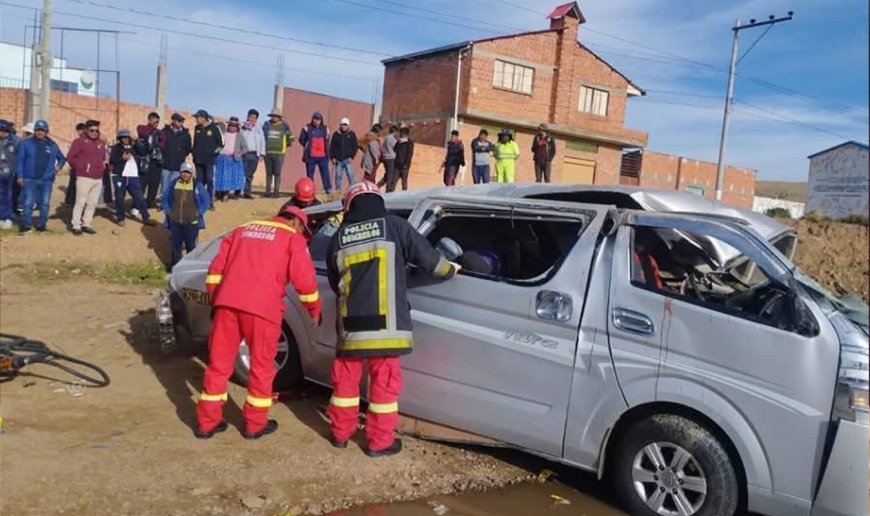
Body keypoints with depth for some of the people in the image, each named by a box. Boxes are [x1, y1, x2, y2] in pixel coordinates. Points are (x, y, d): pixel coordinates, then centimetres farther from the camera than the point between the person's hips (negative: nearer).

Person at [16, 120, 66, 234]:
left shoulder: (52, 145, 8)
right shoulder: (26, 143, 1)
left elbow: (62, 158, 21)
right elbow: (20, 160, 0)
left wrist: (59, 165, 2)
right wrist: (20, 176, -4)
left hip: (47, 180, 2)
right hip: (30, 179, -2)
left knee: (44, 204, 8)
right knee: (28, 203, -4)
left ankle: (42, 225, 19)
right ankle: (26, 225, 2)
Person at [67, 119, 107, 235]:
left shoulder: (101, 143, 14)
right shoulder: (80, 141, -5)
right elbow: (70, 157, -8)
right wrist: (78, 167, -2)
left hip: (98, 179, 6)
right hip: (84, 178, -6)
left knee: (92, 203, 8)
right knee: (80, 202, -5)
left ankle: (86, 225, 17)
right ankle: (76, 226, 0)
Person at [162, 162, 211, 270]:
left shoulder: (197, 185, -3)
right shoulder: (173, 183, 4)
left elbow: (206, 200, 3)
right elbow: (164, 198, 16)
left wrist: (199, 212, -5)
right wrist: (167, 210, 4)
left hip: (191, 222, -2)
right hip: (174, 221, 3)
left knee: (191, 245, 1)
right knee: (175, 244, 11)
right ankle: (175, 265, 24)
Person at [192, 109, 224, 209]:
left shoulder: (214, 128, -6)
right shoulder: (197, 129, 9)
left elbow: (220, 143, -2)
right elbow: (195, 143, 19)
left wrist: (215, 152, -7)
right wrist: (194, 153, 9)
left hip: (209, 160, -5)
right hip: (198, 160, 5)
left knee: (210, 181, 0)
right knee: (199, 181, 9)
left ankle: (210, 202, 6)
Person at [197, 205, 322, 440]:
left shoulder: (243, 229, 25)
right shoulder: (292, 238, 9)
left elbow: (216, 268, 20)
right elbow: (304, 279, 1)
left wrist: (214, 299, 25)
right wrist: (315, 310, 14)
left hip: (227, 302, 5)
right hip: (261, 307, -4)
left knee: (218, 363, 13)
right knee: (261, 366, 10)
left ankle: (207, 422, 21)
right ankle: (255, 424, 18)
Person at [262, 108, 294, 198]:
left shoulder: (284, 126, 3)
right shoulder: (266, 124, 9)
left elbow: (290, 137, 13)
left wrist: (286, 144, 4)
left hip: (279, 153, -3)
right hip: (268, 152, 3)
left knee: (277, 173, -4)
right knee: (269, 173, 8)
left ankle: (276, 191, 2)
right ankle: (268, 191, 13)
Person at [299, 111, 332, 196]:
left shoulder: (325, 129, 7)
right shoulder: (307, 128, 1)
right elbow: (301, 140, 6)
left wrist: (327, 154, 11)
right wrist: (307, 147, 4)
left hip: (322, 156, 1)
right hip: (310, 156, -1)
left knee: (325, 173, -3)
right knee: (310, 174, 5)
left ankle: (328, 189, 0)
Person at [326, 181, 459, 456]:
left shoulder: (339, 237, 8)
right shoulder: (394, 226, -2)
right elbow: (426, 255, 2)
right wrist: (450, 269, 21)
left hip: (350, 324, 3)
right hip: (384, 323, -3)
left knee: (346, 378, 18)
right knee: (384, 381, 7)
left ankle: (341, 433, 31)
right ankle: (379, 441, 15)